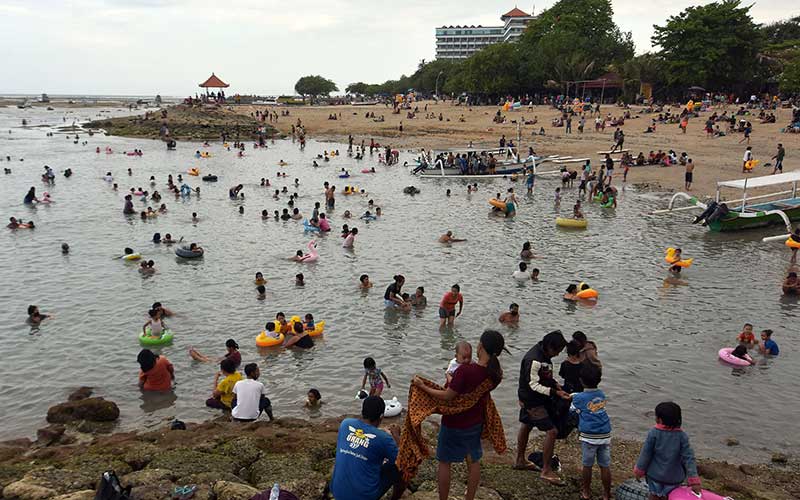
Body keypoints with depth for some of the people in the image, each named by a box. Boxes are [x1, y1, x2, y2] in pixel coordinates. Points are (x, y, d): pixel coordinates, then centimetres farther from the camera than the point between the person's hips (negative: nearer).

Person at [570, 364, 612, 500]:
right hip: (605, 435, 3)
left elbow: (572, 412, 13)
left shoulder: (578, 398, -2)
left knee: (587, 466, 11)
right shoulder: (602, 395, 10)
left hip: (589, 436, -3)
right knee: (605, 466, 8)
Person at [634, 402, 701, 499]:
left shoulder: (653, 433, -18)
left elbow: (645, 454, -12)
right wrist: (694, 481, -14)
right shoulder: (682, 436, -12)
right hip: (674, 477, 2)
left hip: (655, 474, -1)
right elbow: (688, 458, -14)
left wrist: (639, 471, 2)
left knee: (654, 495, 18)